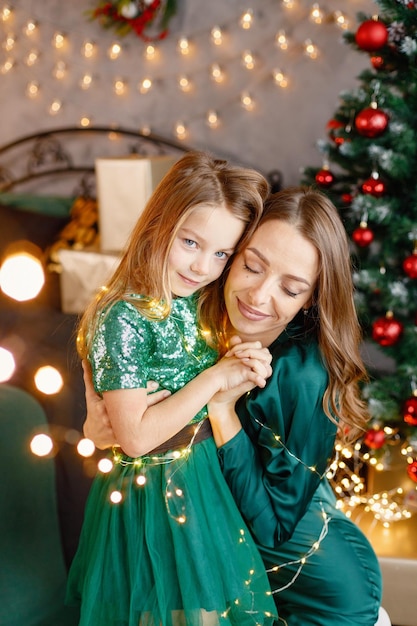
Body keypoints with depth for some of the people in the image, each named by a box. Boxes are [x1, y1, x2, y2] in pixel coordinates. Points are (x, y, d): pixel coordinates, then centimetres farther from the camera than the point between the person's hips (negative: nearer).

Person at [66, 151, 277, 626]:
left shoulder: (201, 304, 0)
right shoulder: (122, 318, -23)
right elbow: (136, 437, -25)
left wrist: (244, 371, -13)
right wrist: (216, 377, -23)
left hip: (208, 477, 7)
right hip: (154, 493, -7)